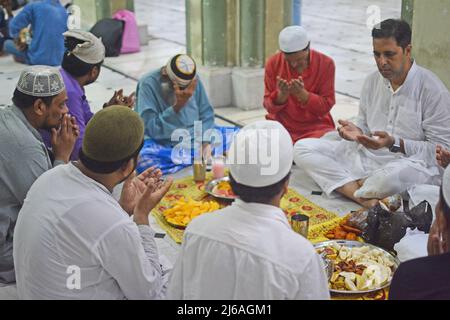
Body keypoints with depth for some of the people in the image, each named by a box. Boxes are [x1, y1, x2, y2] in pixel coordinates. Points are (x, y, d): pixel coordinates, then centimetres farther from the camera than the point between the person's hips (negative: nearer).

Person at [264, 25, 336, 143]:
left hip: (316, 126, 0)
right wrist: (281, 94, -23)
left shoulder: (325, 63, -8)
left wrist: (301, 93, -25)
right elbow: (269, 106, -1)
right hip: (281, 125, 1)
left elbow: (326, 106, -8)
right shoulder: (273, 64, -5)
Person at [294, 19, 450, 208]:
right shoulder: (372, 81, 9)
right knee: (303, 148, -8)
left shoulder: (432, 90, -10)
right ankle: (368, 200, -23)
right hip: (366, 156, 7)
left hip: (409, 161, -6)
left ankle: (351, 188, -8)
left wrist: (394, 143, -23)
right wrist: (357, 132, -6)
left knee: (396, 174, -44)